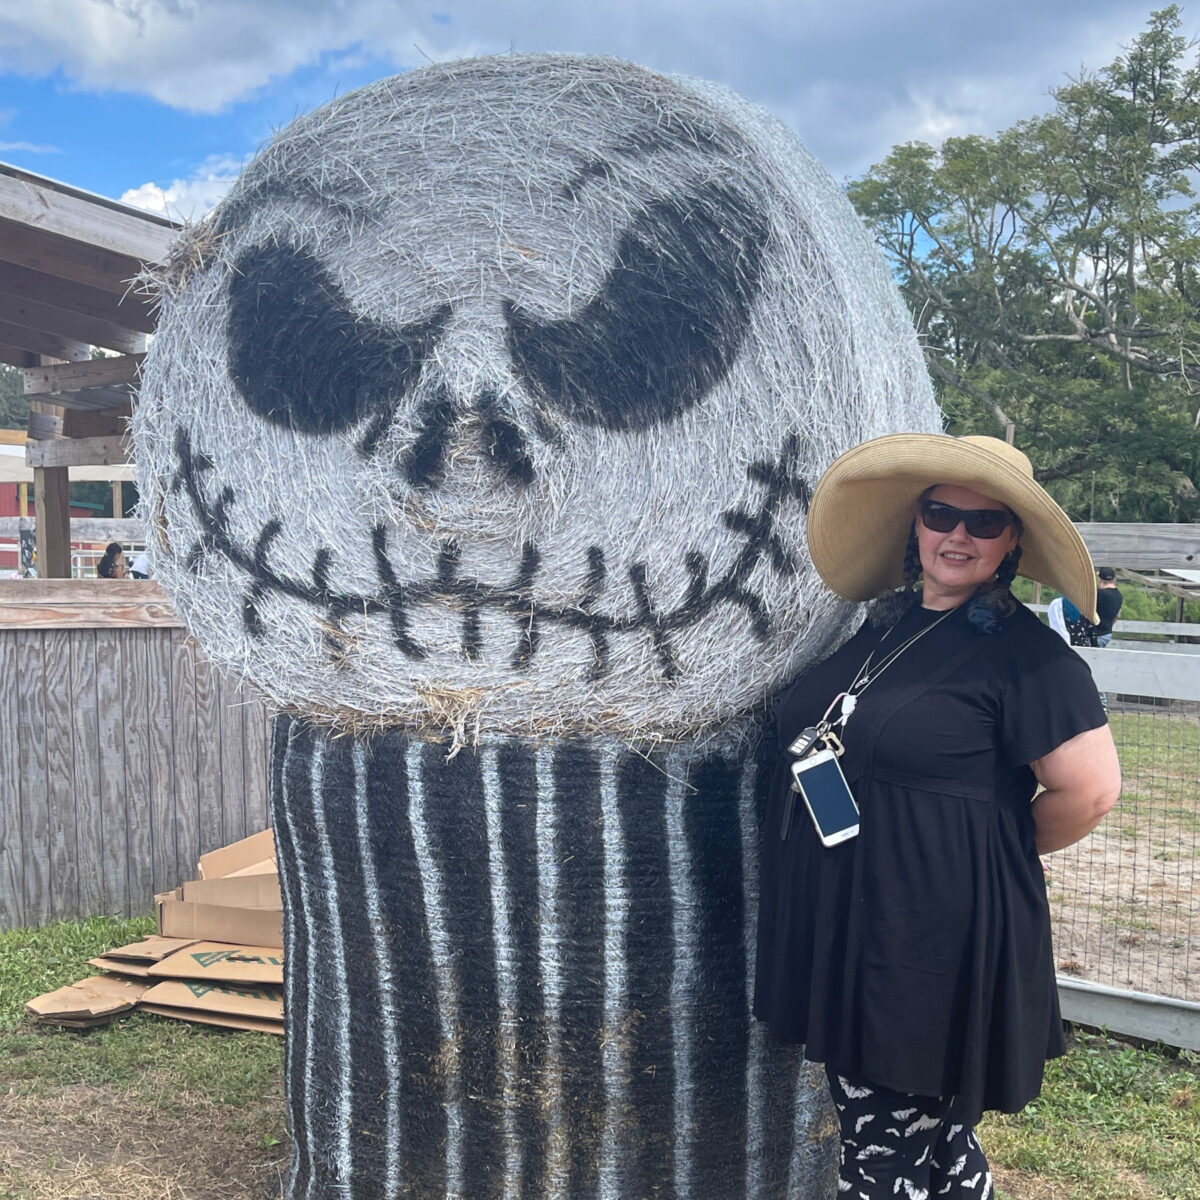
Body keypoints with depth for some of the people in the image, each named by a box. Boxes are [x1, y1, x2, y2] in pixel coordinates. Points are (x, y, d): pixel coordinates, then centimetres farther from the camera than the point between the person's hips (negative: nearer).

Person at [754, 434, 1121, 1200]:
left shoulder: (1025, 650, -12)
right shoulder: (884, 622, 8)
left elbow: (1090, 790, -15)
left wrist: (1004, 846, 0)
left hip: (935, 937, -7)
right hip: (838, 922, 7)